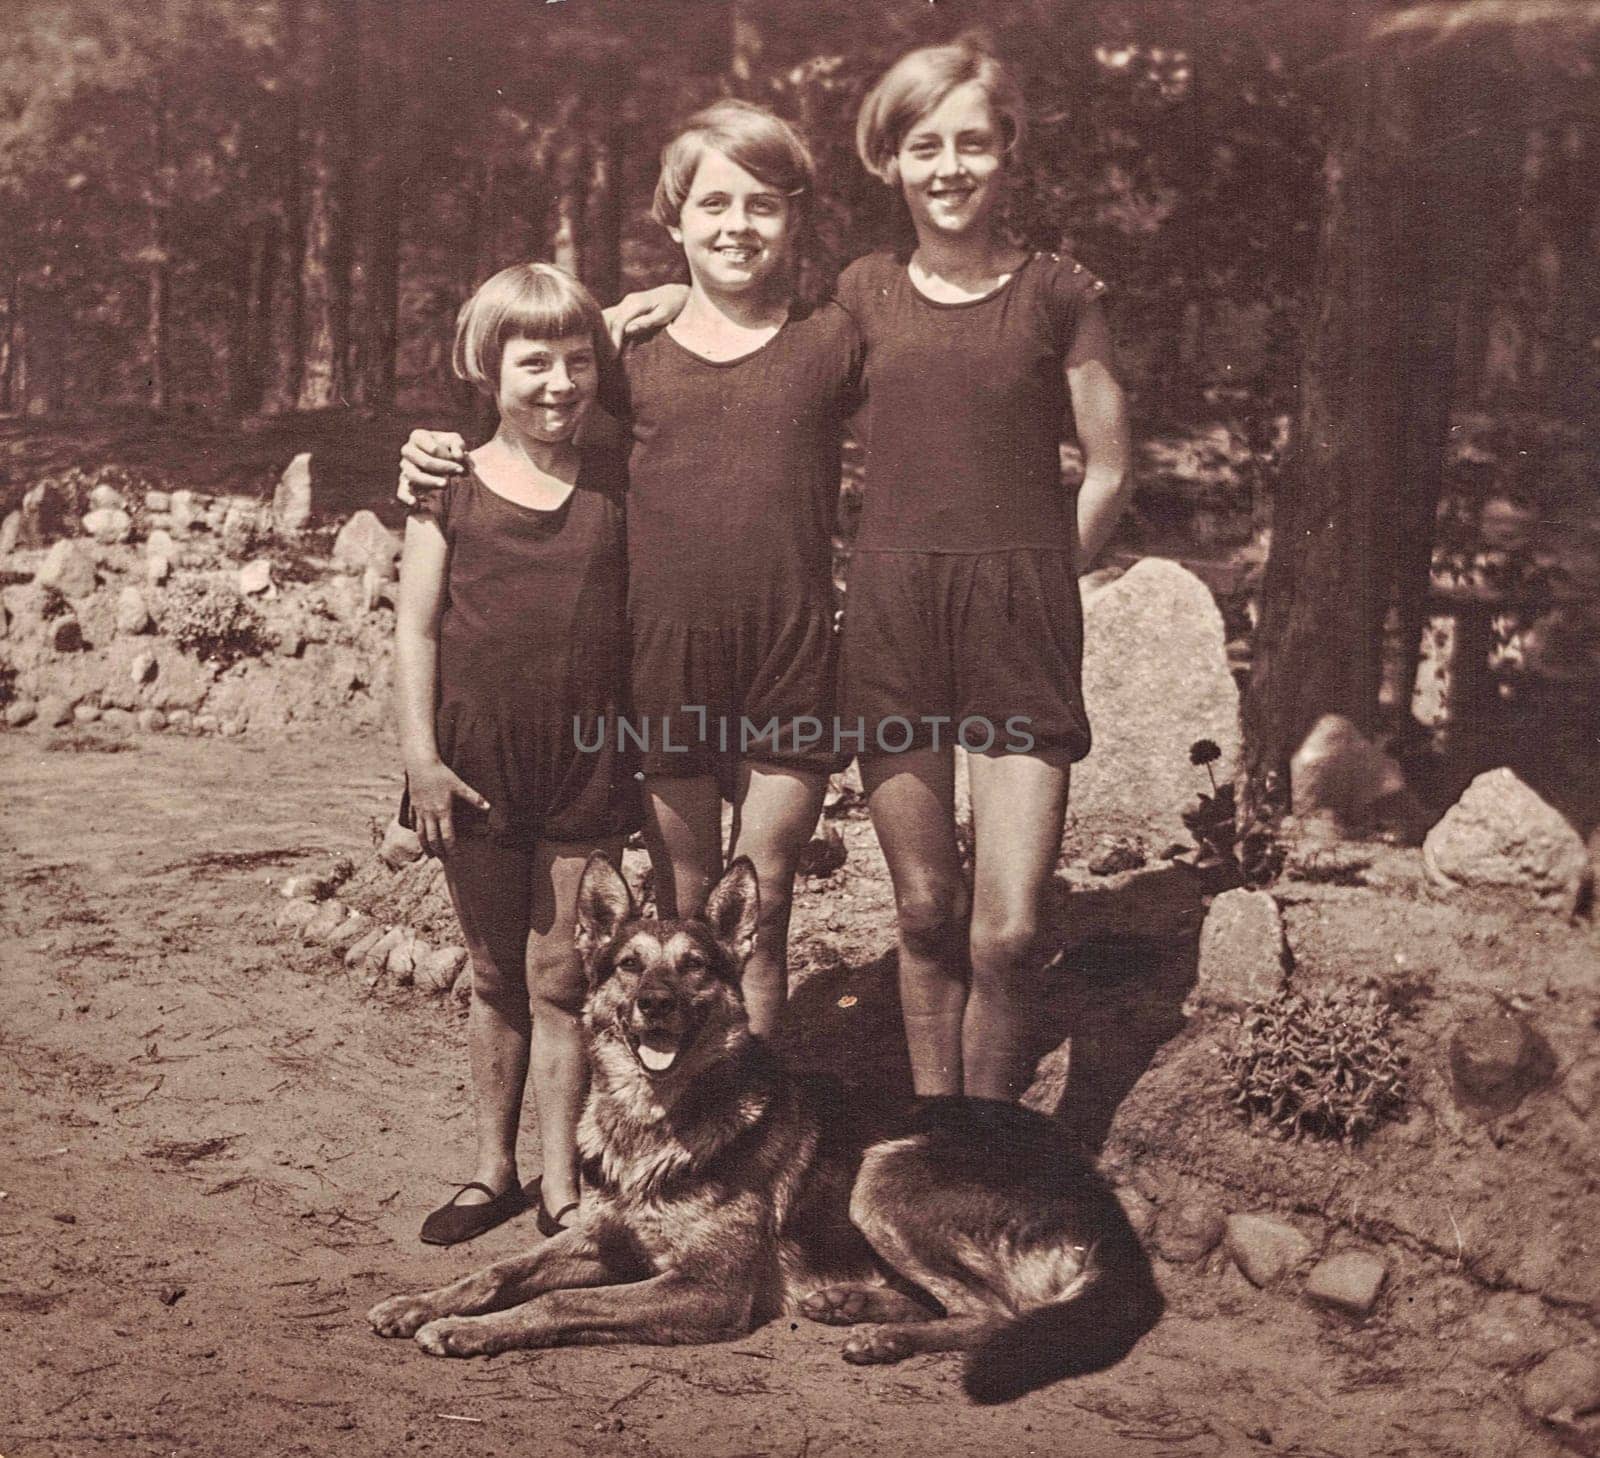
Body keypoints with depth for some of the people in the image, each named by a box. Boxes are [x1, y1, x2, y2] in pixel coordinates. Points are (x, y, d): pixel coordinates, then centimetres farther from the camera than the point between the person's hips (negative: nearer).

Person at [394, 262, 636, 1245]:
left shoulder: (619, 487, 3)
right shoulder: (451, 487, 0)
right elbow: (416, 630, 0)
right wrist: (421, 757, -6)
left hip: (587, 763, 0)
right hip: (478, 759, 0)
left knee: (560, 977, 4)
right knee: (497, 977, 12)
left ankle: (561, 1179, 16)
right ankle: (494, 1166, 27)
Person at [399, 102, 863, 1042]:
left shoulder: (832, 341, 2)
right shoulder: (631, 356, 4)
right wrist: (441, 459, -4)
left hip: (791, 656, -1)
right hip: (663, 650, 1)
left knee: (762, 907, 7)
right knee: (683, 911, 11)